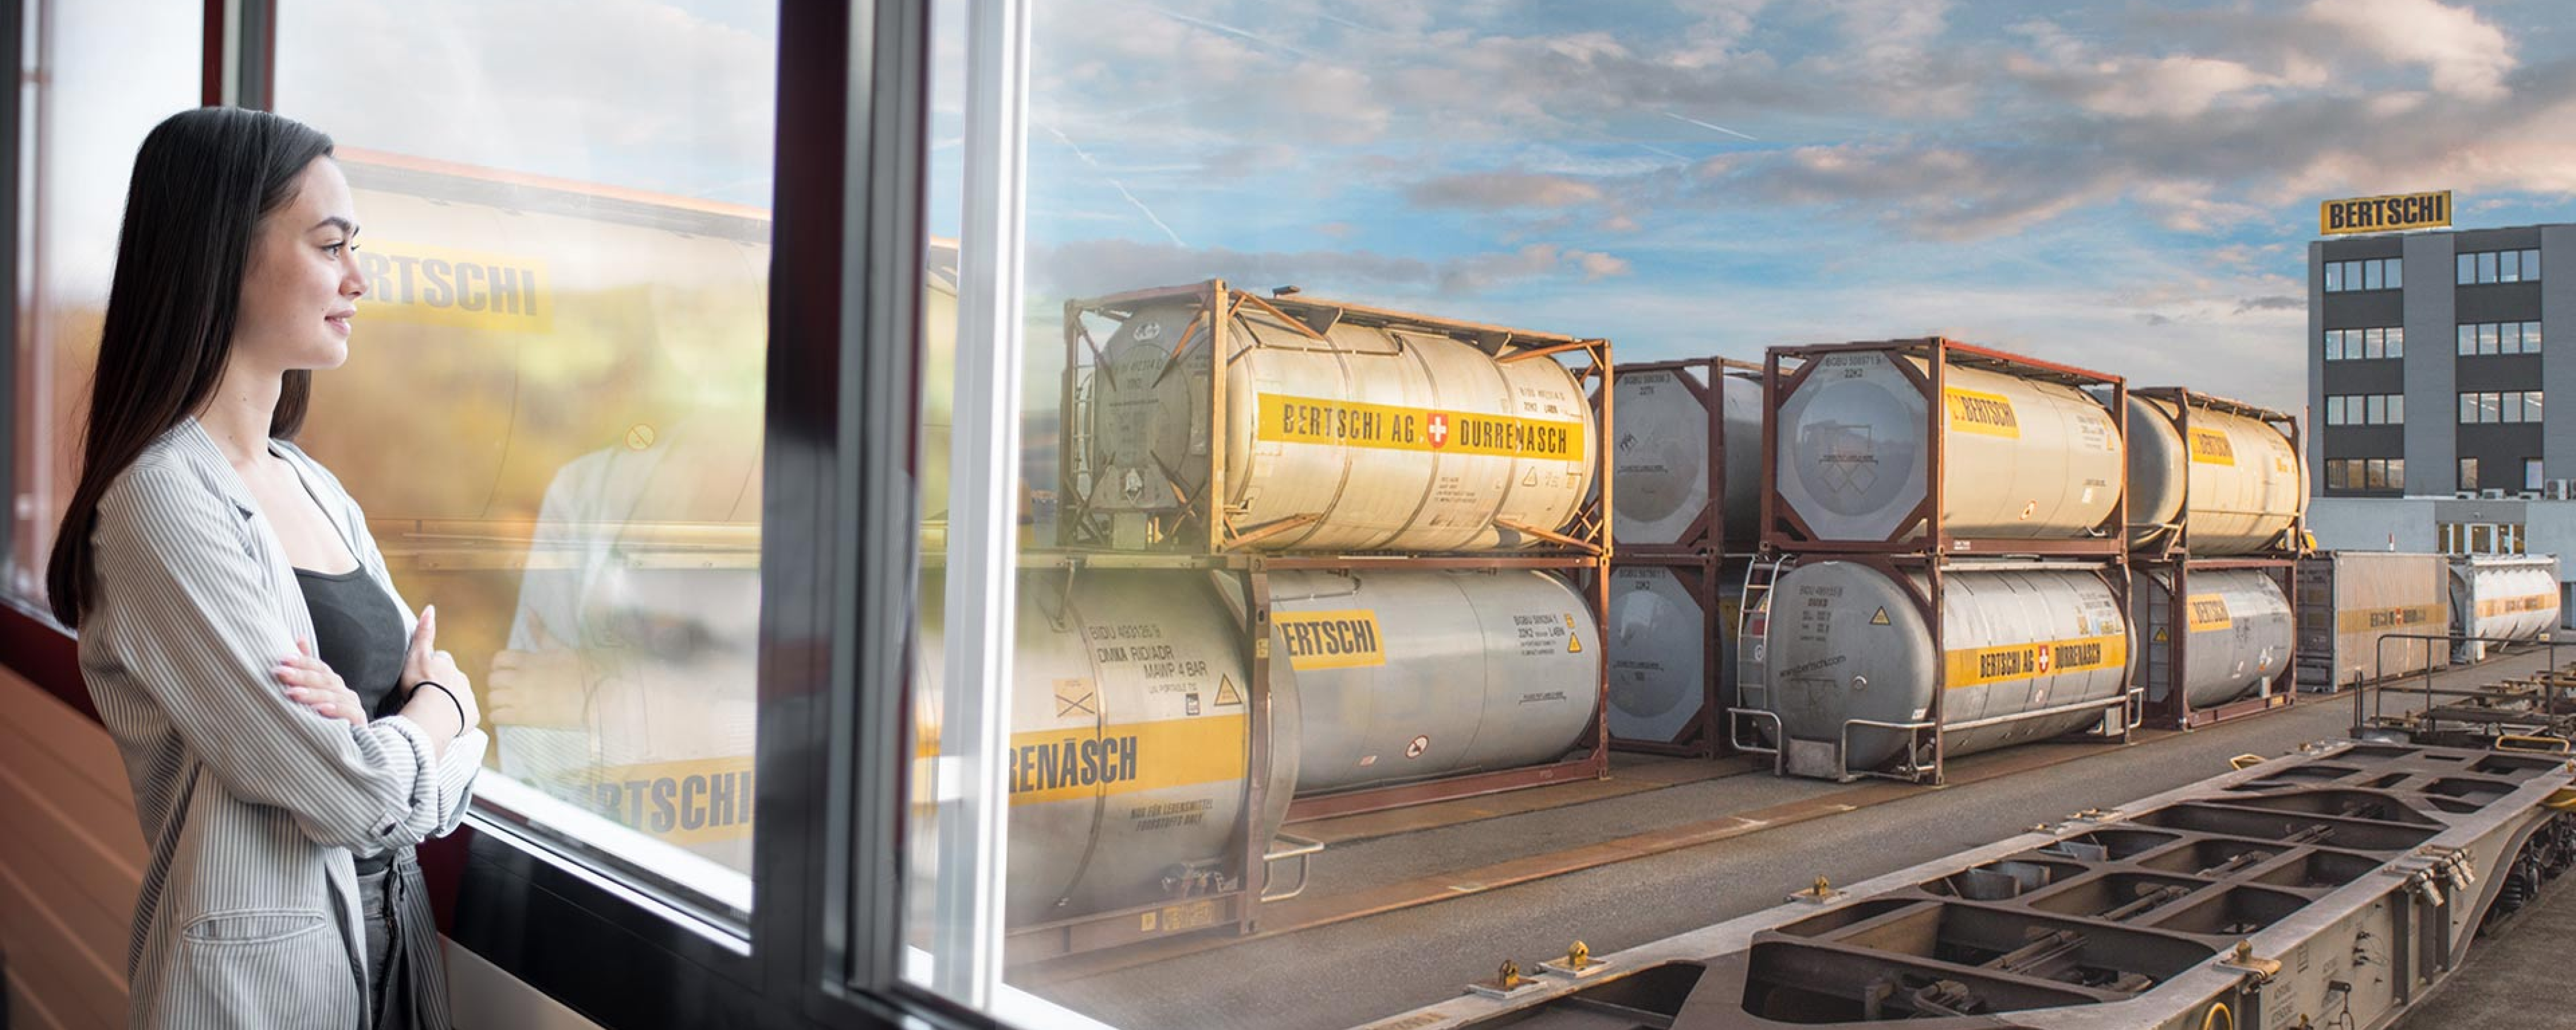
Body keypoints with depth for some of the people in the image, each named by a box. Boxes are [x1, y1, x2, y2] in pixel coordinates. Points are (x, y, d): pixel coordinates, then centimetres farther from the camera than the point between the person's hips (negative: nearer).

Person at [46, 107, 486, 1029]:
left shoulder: (314, 486, 6)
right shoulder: (164, 505, -19)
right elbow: (351, 795, -23)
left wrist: (368, 723, -16)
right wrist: (436, 705, -4)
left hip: (390, 934, 7)